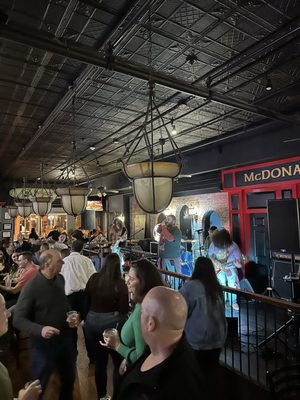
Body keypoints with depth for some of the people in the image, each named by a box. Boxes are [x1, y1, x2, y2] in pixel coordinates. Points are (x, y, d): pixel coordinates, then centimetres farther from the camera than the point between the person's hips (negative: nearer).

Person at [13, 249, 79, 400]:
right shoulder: (31, 287, -23)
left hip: (66, 340, 6)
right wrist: (40, 330, -35)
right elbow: (18, 319, -21)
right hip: (44, 345, -6)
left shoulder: (60, 279, -5)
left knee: (69, 378, 26)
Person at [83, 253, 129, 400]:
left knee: (99, 361, 21)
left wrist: (86, 318, 19)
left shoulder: (93, 278, -4)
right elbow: (124, 309, -13)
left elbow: (86, 300, 6)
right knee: (119, 362, 15)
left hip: (92, 322, 5)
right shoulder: (120, 283, -15)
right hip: (111, 323, -4)